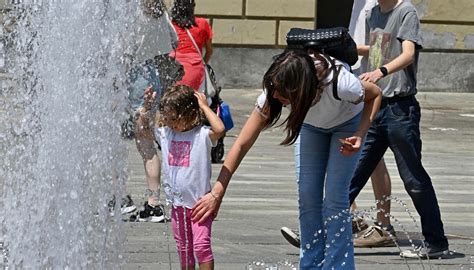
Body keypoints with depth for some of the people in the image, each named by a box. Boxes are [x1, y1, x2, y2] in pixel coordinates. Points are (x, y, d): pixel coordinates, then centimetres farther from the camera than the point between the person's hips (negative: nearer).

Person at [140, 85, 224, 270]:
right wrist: (147, 106, 1)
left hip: (199, 201, -6)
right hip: (178, 203, 6)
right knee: (183, 248, 15)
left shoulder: (202, 134, -13)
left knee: (201, 245, -12)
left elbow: (219, 130, -33)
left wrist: (204, 107, -22)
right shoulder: (166, 133, 4)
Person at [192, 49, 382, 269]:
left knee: (334, 198, -14)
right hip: (311, 125, 3)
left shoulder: (340, 84, -43)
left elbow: (375, 94, -19)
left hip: (347, 122, -3)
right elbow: (242, 144, -31)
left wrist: (359, 135, -33)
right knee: (307, 197, -6)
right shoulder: (273, 93, -35)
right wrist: (217, 193, -34)